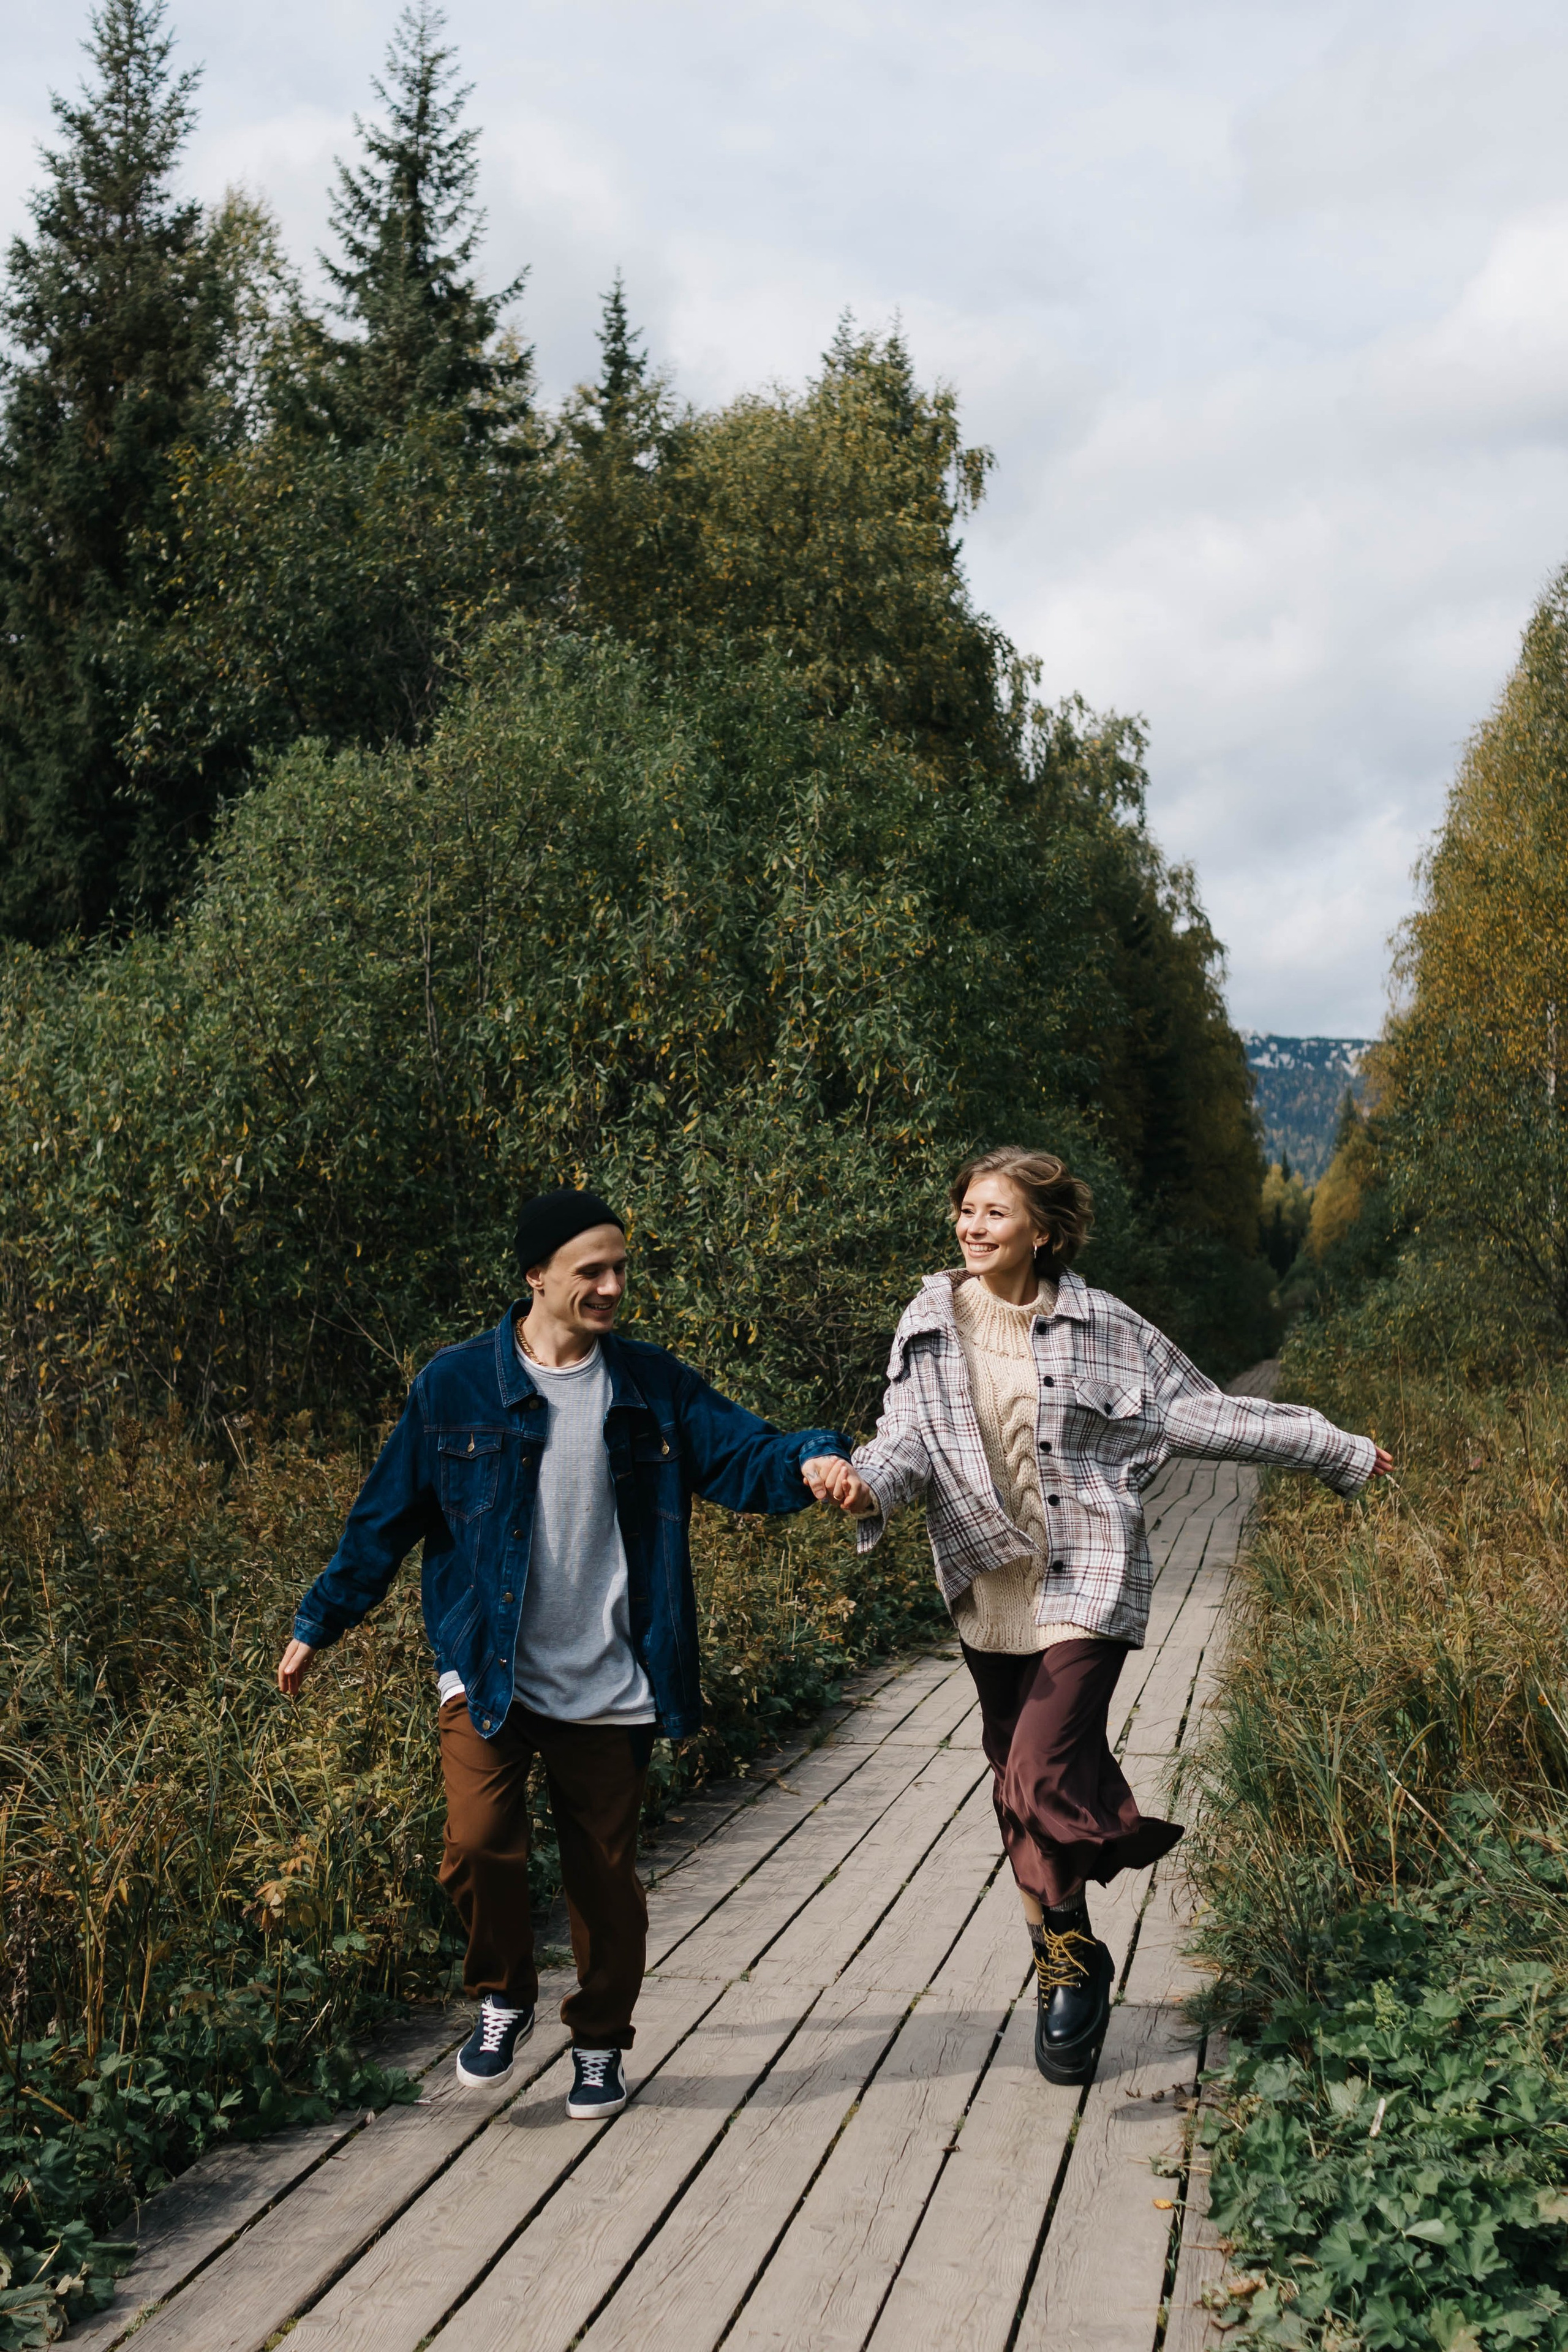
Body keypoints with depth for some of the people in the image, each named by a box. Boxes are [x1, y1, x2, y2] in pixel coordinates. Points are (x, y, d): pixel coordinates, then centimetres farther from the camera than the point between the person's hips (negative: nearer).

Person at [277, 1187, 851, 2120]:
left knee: (606, 1871, 8)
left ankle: (602, 2043, 32)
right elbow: (387, 1517, 4)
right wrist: (320, 1623, 6)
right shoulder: (456, 1386, -4)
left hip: (610, 1686, 2)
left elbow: (743, 1455, -5)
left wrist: (808, 1460, -27)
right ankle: (505, 1999, 14)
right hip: (489, 1675, -1)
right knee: (480, 1844, -16)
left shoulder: (654, 1386, 2)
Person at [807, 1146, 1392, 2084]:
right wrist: (867, 1481, -28)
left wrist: (1338, 1451, 10)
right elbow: (909, 1436, -4)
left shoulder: (1101, 1326, -1)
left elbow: (1202, 1412, 6)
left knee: (1043, 1779, -15)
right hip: (990, 1592, 4)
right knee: (1019, 1787, 9)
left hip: (1086, 1586, -3)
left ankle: (1072, 1970, 5)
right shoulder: (931, 1324, 4)